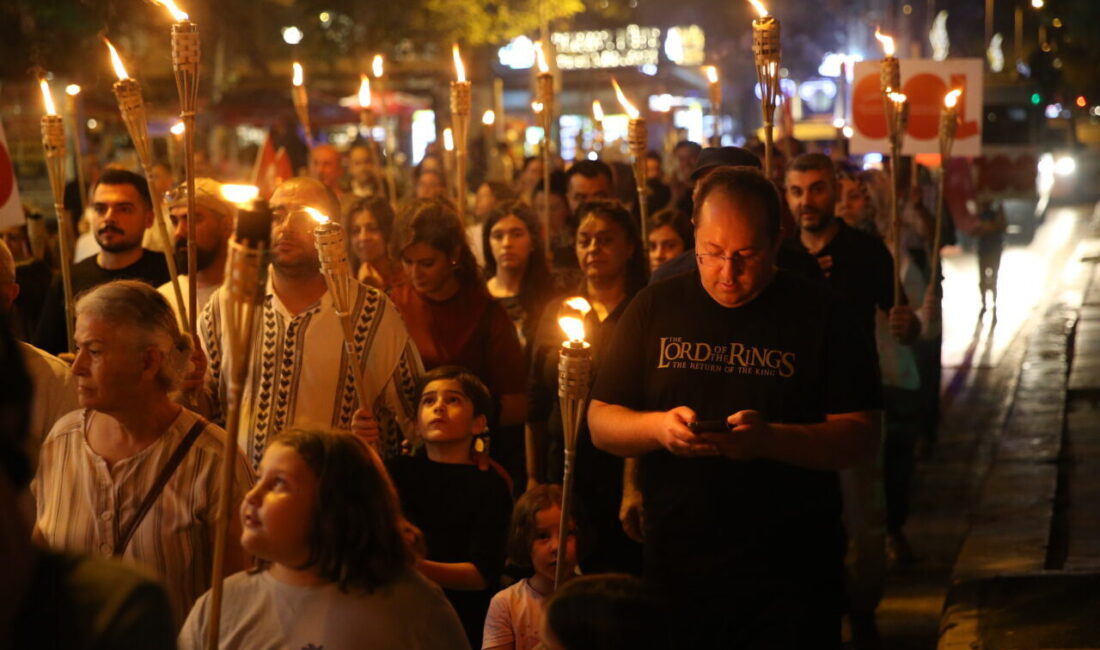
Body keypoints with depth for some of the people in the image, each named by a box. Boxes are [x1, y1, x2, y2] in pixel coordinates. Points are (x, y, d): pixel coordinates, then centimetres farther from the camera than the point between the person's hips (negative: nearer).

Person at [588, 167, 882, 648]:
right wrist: (657, 427, -16)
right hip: (676, 568, 2)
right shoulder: (655, 308, 5)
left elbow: (861, 440, -8)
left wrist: (770, 439, -24)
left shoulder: (819, 315, -3)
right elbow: (600, 424, 6)